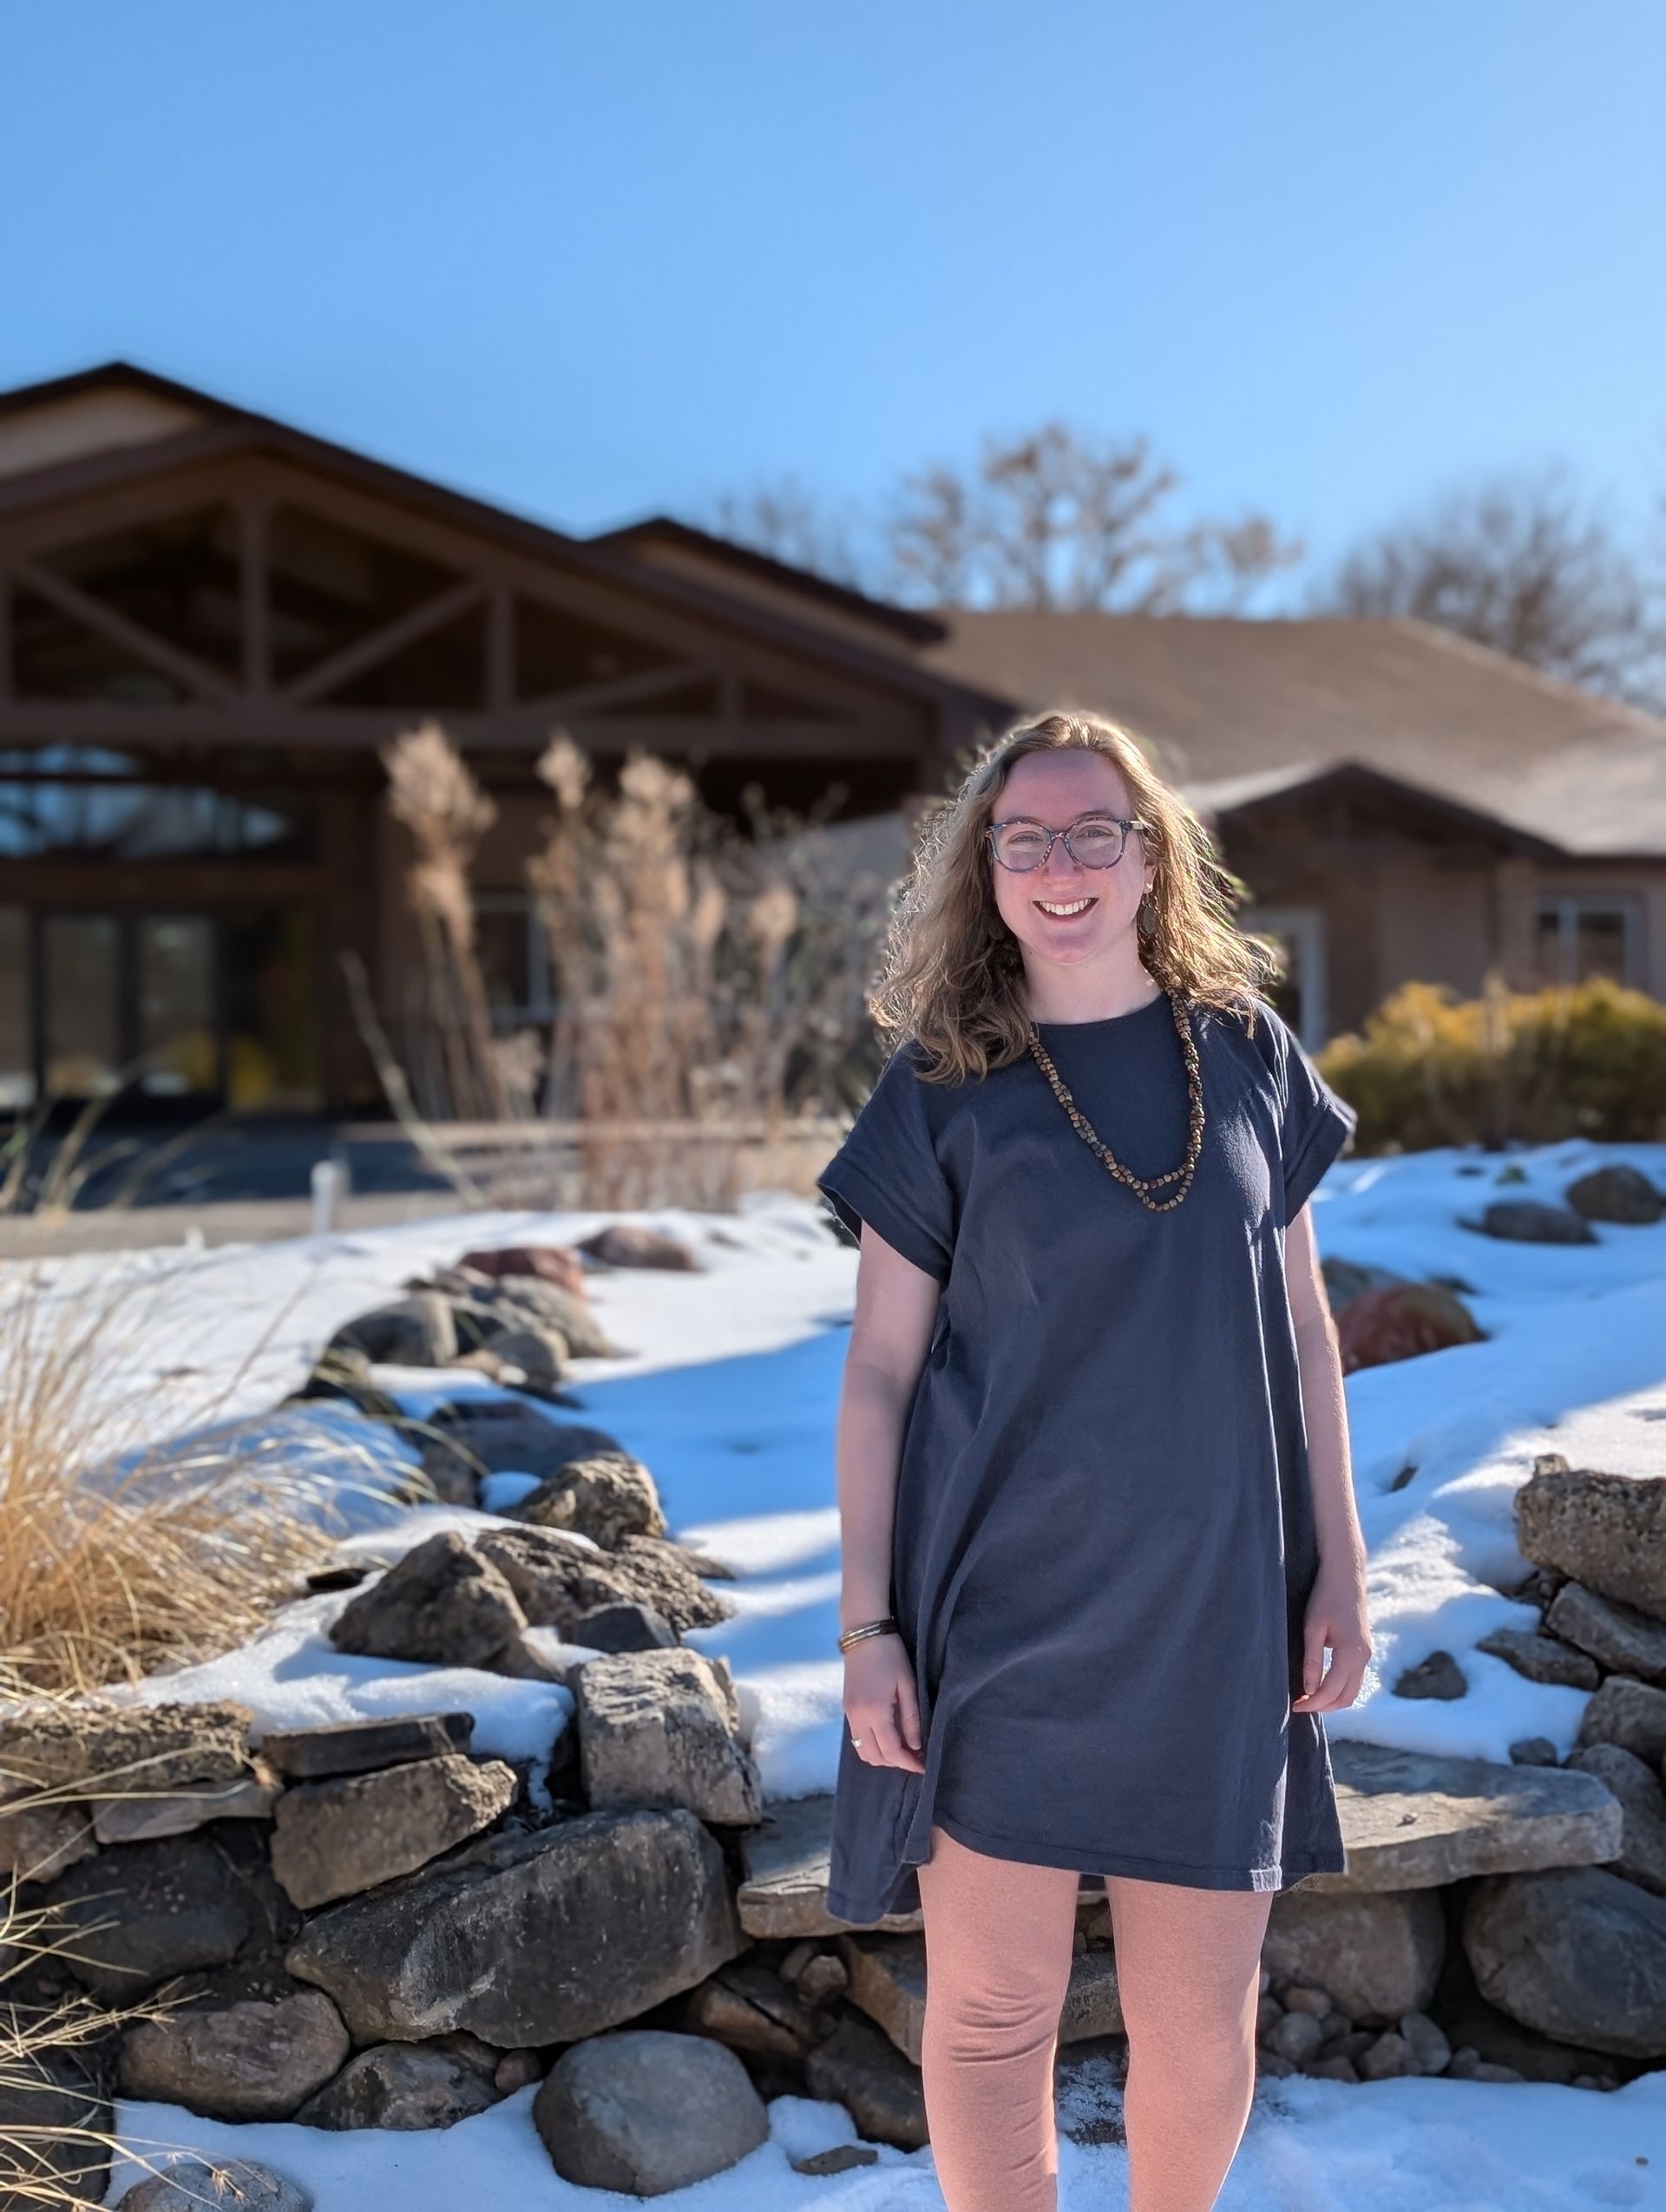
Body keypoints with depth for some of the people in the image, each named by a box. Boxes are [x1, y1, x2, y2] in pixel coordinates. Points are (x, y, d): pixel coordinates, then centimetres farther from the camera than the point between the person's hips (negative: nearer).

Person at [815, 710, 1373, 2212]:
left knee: (1203, 2026, 10)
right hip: (1004, 1614, -2)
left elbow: (1301, 1324, 9)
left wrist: (1339, 1566, 5)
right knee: (992, 2009, 6)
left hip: (1214, 1612, 2)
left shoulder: (1247, 1050, 4)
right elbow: (879, 1373, -2)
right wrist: (869, 1625, -6)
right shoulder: (942, 1089, -3)